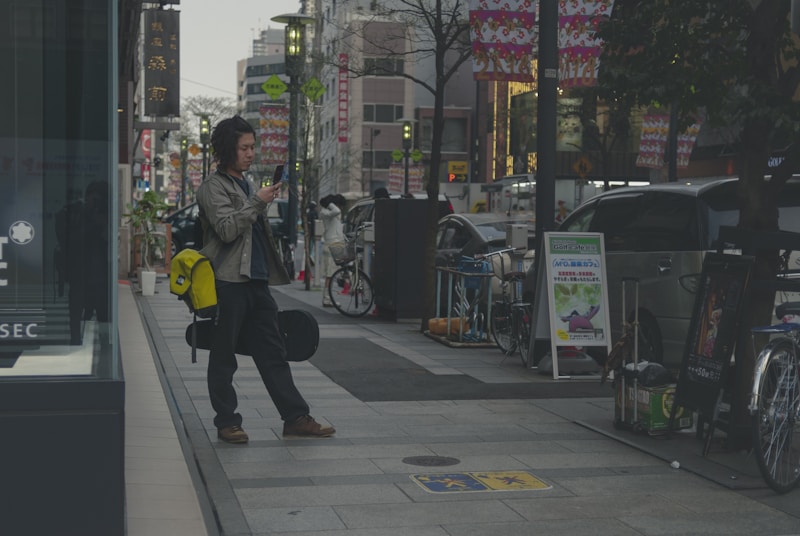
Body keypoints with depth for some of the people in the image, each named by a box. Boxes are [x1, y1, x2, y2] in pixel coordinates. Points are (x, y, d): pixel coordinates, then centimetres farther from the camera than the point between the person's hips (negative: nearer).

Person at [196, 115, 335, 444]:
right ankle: (226, 422, 9)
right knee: (224, 358, 2)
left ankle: (295, 417, 7)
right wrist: (258, 203, -20)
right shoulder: (213, 187, -6)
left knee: (273, 353, 6)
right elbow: (227, 229, -18)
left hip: (256, 281, 8)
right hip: (228, 282, -8)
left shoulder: (246, 184, 20)